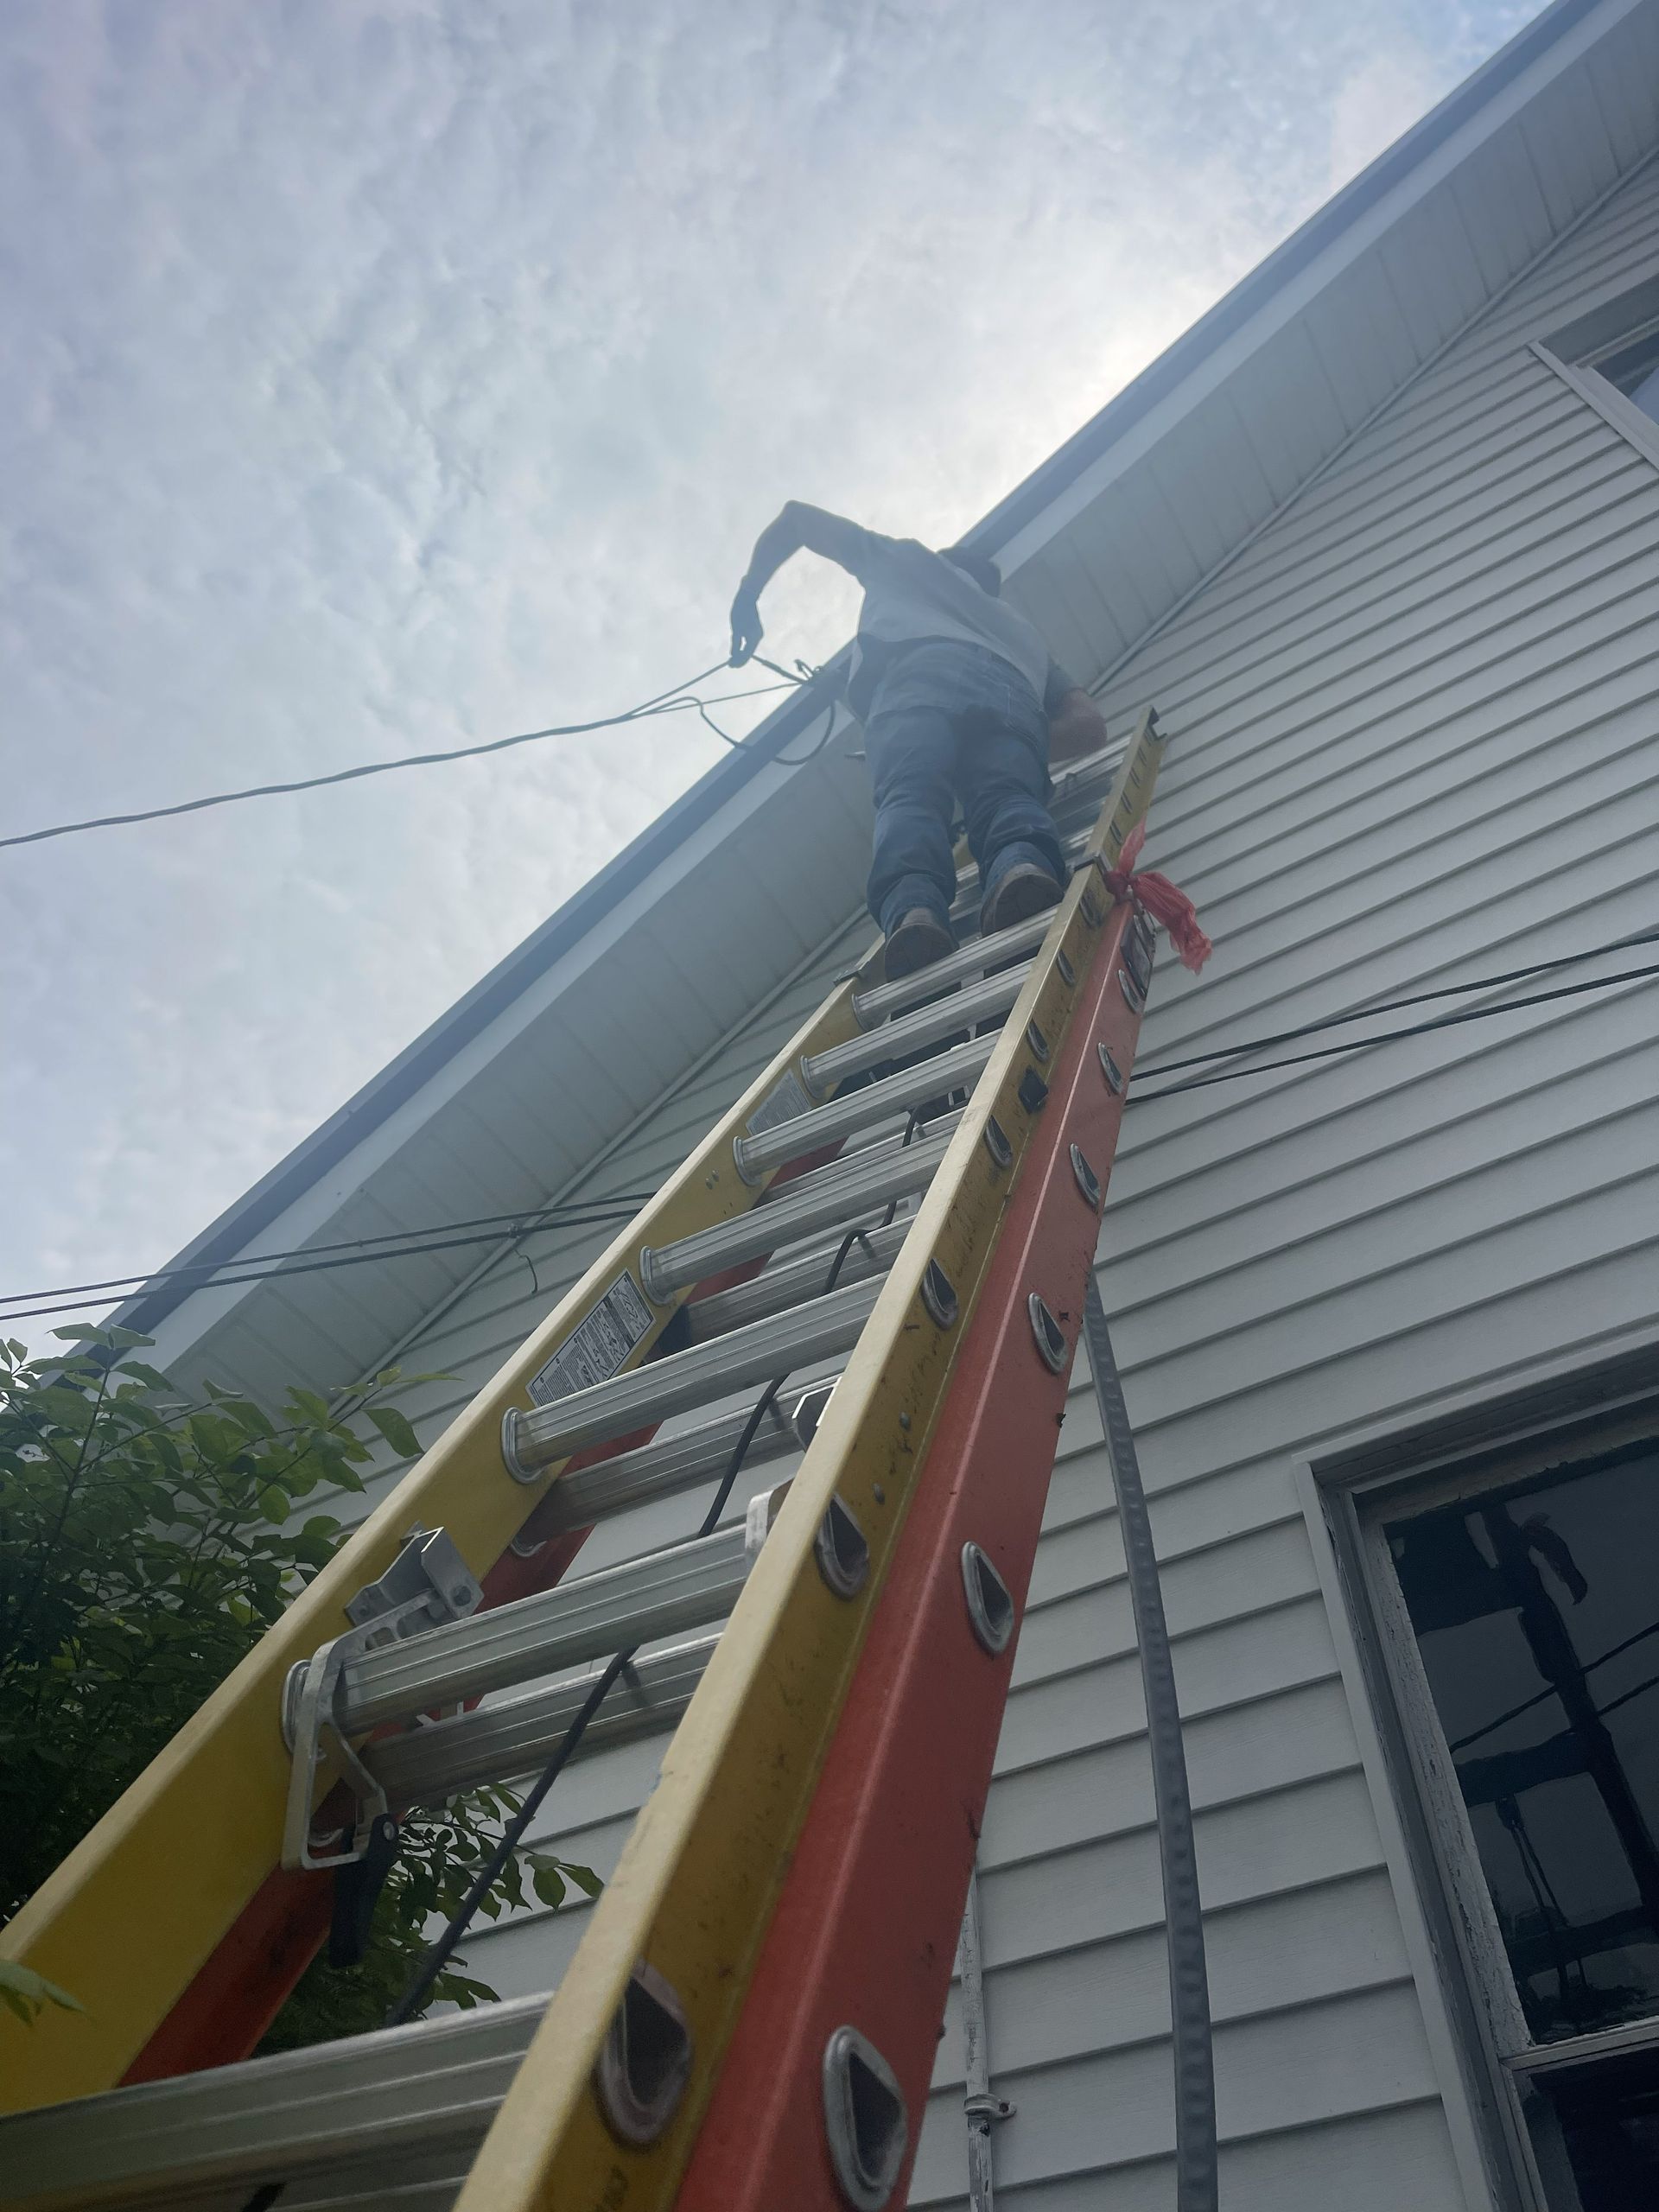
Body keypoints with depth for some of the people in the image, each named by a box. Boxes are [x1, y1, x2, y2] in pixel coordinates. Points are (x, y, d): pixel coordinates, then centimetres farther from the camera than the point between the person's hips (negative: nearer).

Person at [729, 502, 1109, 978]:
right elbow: (1089, 724, 32)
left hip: (919, 672, -2)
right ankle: (1023, 867, -52)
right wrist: (1017, 752, 41)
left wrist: (747, 598, 49)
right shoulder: (1022, 632, 47)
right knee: (1008, 799, -17)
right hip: (1011, 691, 2)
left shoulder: (909, 560, 44)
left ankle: (912, 911, -52)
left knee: (910, 798, -22)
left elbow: (796, 517, 43)